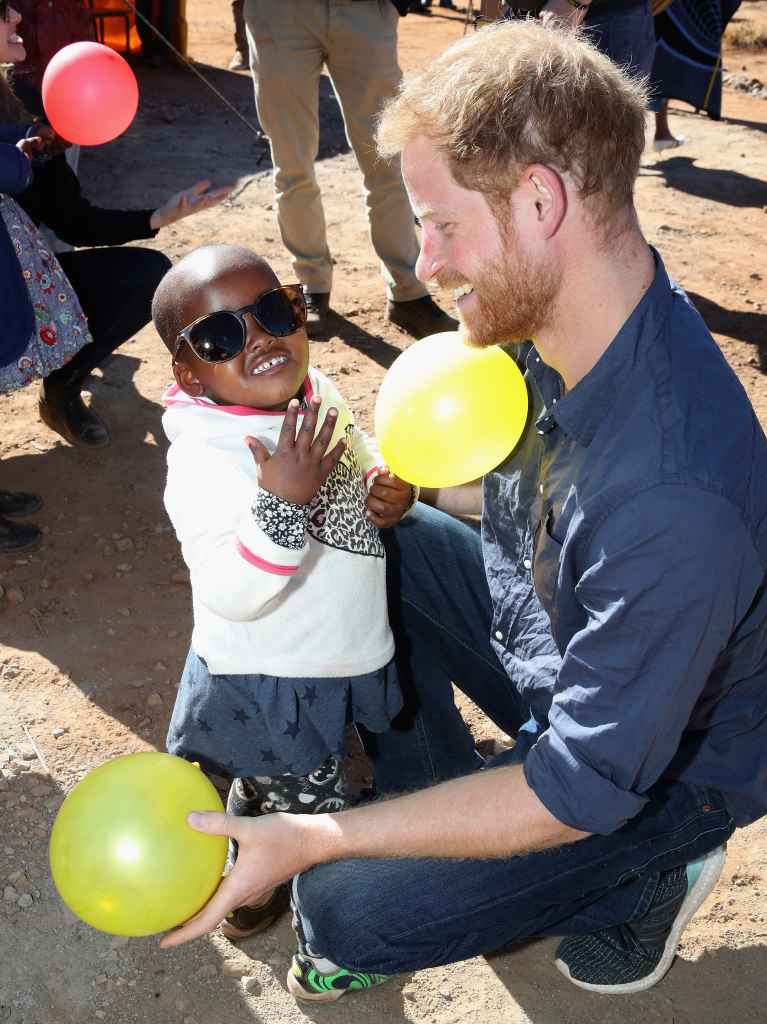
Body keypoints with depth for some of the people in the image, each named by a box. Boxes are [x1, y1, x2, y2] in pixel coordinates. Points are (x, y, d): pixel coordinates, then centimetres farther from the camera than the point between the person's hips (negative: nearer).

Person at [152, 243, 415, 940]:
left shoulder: (318, 394, -5)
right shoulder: (204, 459, -29)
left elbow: (361, 457, 15)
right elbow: (232, 596, -35)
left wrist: (390, 488, -8)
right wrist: (284, 499, -46)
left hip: (346, 656, 7)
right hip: (267, 688, -7)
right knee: (309, 810, 13)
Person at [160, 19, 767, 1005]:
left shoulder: (675, 495, -40)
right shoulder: (557, 324, -13)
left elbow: (587, 784, -31)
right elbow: (516, 491, 7)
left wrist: (312, 840, -27)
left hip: (660, 767, -7)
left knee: (345, 915, -12)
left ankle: (642, 877, 8)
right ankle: (434, 806, 10)